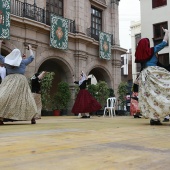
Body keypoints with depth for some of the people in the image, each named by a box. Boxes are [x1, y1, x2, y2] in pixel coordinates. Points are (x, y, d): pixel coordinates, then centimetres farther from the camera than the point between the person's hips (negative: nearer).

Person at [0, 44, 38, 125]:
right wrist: (30, 49, 35)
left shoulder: (7, 61, 9)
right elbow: (32, 57, 20)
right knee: (26, 98, 7)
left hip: (9, 80, 0)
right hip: (21, 80, 0)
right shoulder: (23, 62, 7)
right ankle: (32, 117, 11)